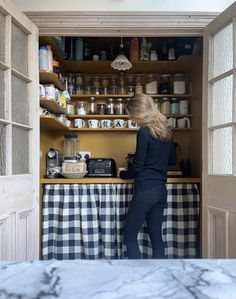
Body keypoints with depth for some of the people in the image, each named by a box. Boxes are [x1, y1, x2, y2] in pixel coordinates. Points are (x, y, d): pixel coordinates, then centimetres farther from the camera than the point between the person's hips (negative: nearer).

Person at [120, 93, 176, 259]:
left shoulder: (144, 132, -13)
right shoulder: (166, 131, 9)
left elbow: (137, 165, -11)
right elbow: (173, 159, 18)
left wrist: (123, 174, 6)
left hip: (145, 190, -8)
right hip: (161, 189, 8)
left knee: (130, 236, 5)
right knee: (156, 236, 14)